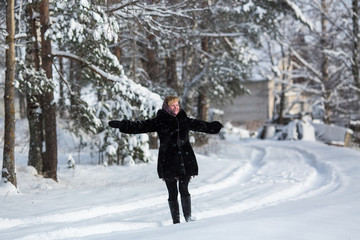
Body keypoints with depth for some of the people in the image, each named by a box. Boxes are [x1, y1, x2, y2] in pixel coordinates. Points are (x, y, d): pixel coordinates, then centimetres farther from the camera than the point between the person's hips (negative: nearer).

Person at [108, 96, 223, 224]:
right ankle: (176, 221, 8)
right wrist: (121, 125, -10)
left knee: (184, 190, -4)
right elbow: (139, 126, -2)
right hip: (168, 162, -2)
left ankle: (188, 216, 7)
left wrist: (215, 126, 38)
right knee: (172, 193, 1)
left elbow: (201, 125, 27)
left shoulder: (185, 120, 12)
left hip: (185, 161, 2)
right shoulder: (159, 121, 2)